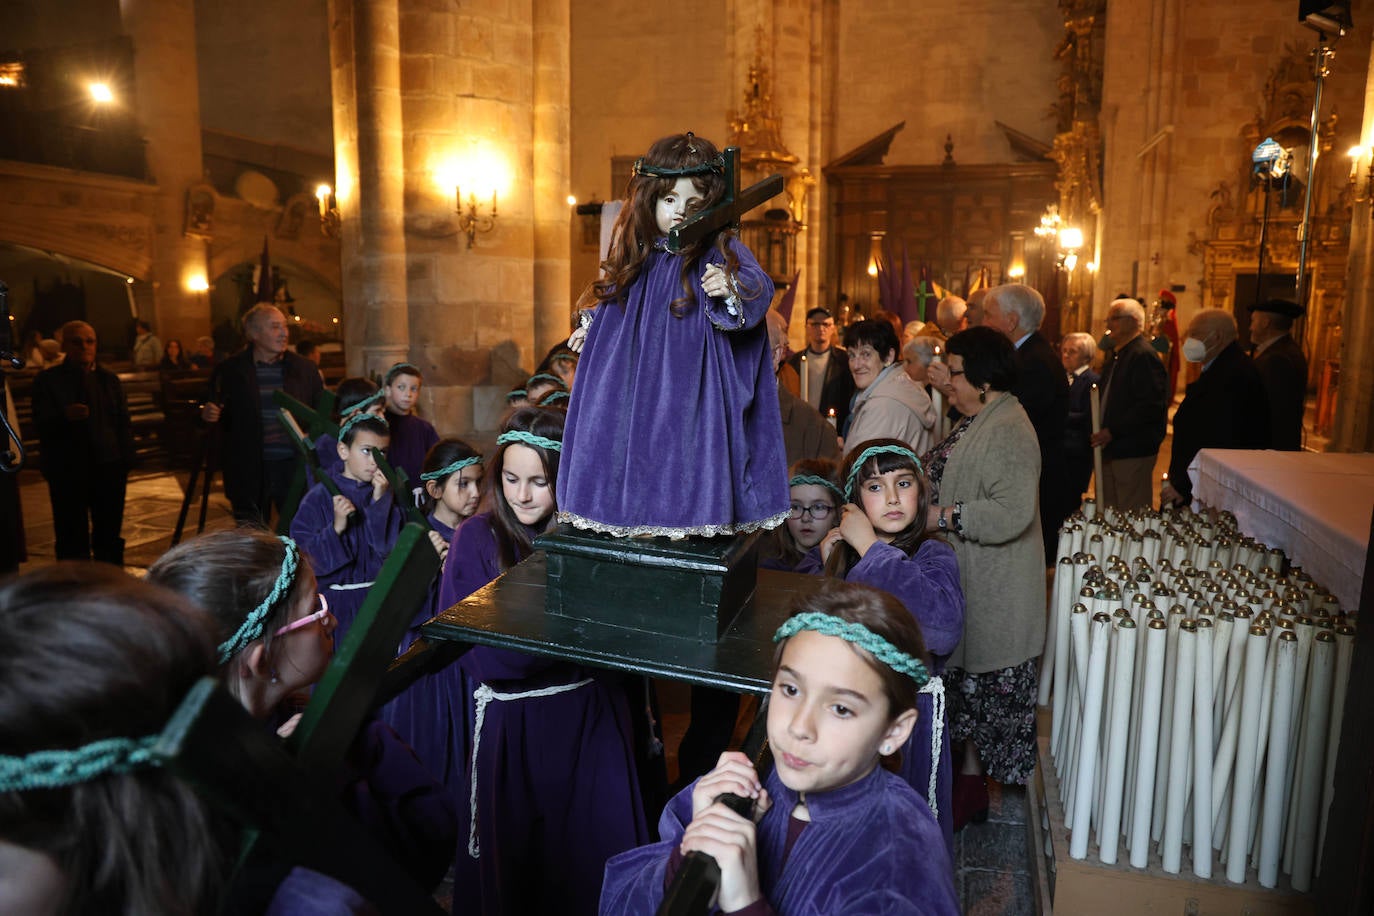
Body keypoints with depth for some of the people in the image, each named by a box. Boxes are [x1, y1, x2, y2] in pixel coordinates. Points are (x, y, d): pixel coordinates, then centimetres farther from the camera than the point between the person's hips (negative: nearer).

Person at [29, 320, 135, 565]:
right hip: (67, 471, -2)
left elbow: (123, 422, 12)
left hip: (108, 468, 2)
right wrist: (65, 416, -27)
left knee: (109, 536, 6)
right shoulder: (47, 380, 3)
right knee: (72, 538, -1)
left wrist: (125, 460, 4)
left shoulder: (108, 379, 13)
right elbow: (41, 425, -6)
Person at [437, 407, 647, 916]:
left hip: (591, 719, 2)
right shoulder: (477, 539, -9)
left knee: (594, 851, 14)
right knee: (511, 859, 13)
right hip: (509, 725, -2)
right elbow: (488, 655, -16)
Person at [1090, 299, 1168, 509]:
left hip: (1133, 452, -9)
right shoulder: (1116, 354, 18)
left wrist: (1112, 431, -21)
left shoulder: (1143, 354, -13)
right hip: (1111, 448, 9)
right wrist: (1100, 432, 12)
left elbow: (1151, 405, -21)